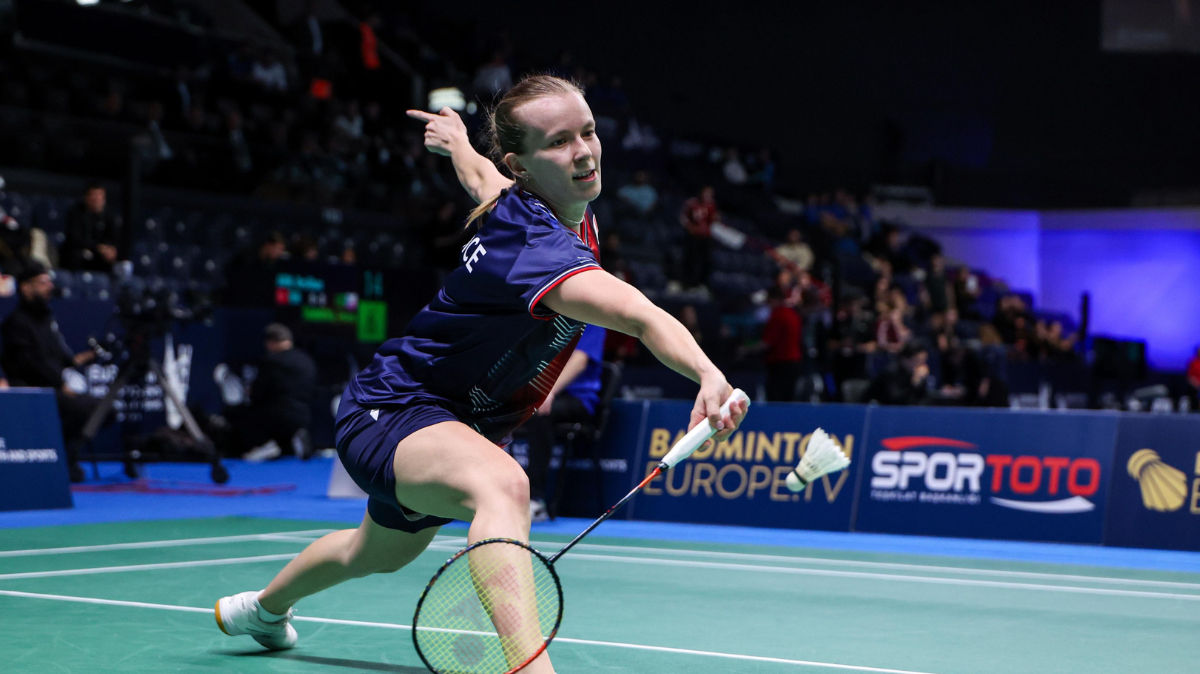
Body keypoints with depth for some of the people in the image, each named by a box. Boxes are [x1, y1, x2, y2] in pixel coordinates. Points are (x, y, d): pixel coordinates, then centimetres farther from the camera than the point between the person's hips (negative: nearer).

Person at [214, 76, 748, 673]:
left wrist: (460, 144, 40)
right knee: (503, 485, -43)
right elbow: (638, 314, -54)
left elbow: (482, 178, 19)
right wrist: (707, 372, -70)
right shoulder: (533, 244, -36)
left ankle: (264, 607, 66)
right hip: (391, 411, -11)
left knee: (380, 552, 36)